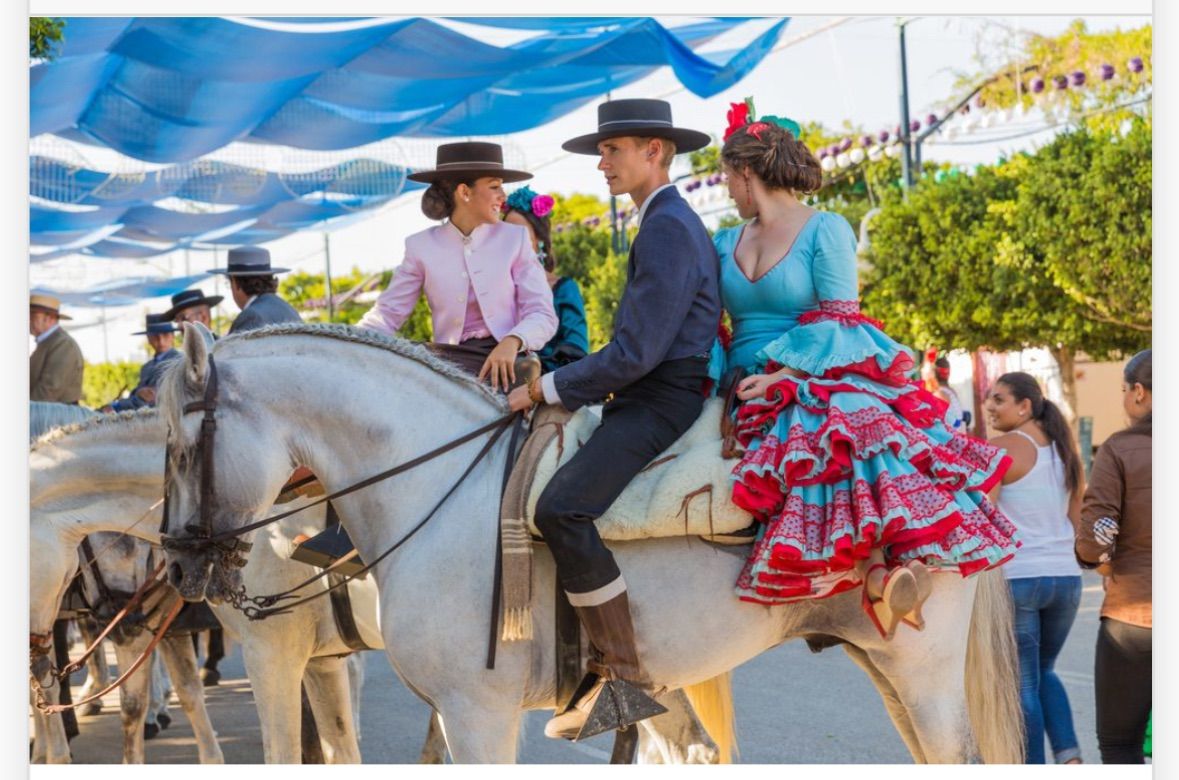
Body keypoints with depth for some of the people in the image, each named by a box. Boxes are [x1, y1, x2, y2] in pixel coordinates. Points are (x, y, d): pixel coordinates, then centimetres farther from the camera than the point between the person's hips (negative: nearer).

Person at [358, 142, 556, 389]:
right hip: (447, 360, 1)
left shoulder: (514, 238, 7)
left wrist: (512, 341, -21)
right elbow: (387, 313, 7)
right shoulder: (421, 246, 9)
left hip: (504, 360, -1)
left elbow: (543, 315, 2)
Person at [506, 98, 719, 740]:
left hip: (661, 403, -12)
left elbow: (635, 352, -21)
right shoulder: (668, 221, 21)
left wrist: (544, 390, -14)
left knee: (562, 507, -28)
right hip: (650, 396, 12)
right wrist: (554, 387, 18)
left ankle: (625, 675, -23)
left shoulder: (666, 229, -13)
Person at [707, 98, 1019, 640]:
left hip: (816, 382, -3)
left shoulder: (825, 230, 2)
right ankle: (876, 569, -43)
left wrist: (782, 371, -17)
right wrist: (712, 376, -9)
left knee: (852, 429, -37)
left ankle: (883, 568, -46)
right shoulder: (726, 243, 18)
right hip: (749, 393, 3)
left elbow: (838, 321, -6)